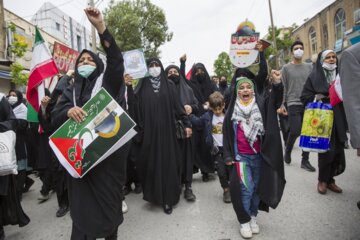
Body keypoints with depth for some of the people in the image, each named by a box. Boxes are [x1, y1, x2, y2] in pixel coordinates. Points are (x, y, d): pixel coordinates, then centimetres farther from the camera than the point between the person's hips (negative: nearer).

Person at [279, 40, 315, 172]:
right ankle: (287, 150, 19)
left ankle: (305, 160, 14)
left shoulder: (309, 66, 12)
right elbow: (283, 88, 0)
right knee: (295, 131, -10)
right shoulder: (286, 68, 3)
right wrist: (282, 105, -5)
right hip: (293, 104, -3)